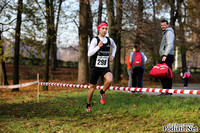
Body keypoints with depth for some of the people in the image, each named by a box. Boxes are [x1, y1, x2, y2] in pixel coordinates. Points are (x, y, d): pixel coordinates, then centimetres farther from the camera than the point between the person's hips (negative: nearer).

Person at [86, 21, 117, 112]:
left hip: (105, 67, 3)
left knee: (109, 80, -28)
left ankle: (102, 93, 2)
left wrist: (112, 55, 14)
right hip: (95, 67, -3)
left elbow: (114, 46, 30)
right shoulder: (95, 40, -10)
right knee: (92, 87, 7)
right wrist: (98, 47, -29)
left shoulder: (109, 40, 5)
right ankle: (88, 105, 28)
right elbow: (89, 54, -19)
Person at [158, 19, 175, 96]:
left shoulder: (169, 32, -4)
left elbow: (170, 44, -16)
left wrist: (165, 55, -24)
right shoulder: (165, 33, 26)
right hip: (165, 56, 10)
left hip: (167, 56, -10)